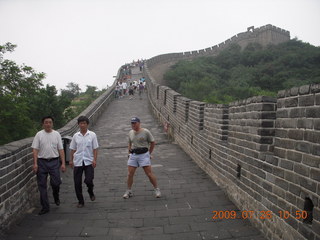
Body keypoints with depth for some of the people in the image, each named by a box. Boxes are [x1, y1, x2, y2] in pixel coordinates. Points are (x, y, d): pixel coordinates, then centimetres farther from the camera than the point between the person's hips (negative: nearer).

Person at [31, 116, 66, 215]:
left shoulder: (57, 134, 4)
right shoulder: (39, 134, 0)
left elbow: (61, 150, 4)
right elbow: (35, 149, -3)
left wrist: (63, 163, -2)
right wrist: (35, 163, -12)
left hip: (54, 162, 0)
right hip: (42, 162, 0)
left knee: (56, 183, -5)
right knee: (42, 185, 5)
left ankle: (56, 196, 28)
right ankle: (45, 207, 17)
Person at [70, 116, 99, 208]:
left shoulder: (92, 135, 0)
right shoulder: (75, 136, 5)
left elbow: (95, 149, 1)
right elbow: (72, 149, 11)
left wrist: (94, 160, -8)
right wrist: (71, 160, 7)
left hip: (89, 161, -2)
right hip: (77, 162, 2)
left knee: (88, 180, -13)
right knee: (77, 183, 3)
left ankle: (91, 192, 22)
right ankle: (80, 201, 20)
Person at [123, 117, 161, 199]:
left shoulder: (146, 132, -7)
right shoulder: (130, 132, 9)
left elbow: (153, 142, 0)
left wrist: (149, 153, 2)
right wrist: (129, 153, 14)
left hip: (143, 155, -5)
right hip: (133, 155, 5)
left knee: (149, 173, -4)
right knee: (130, 174, 5)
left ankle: (157, 189, 12)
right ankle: (128, 191, 20)